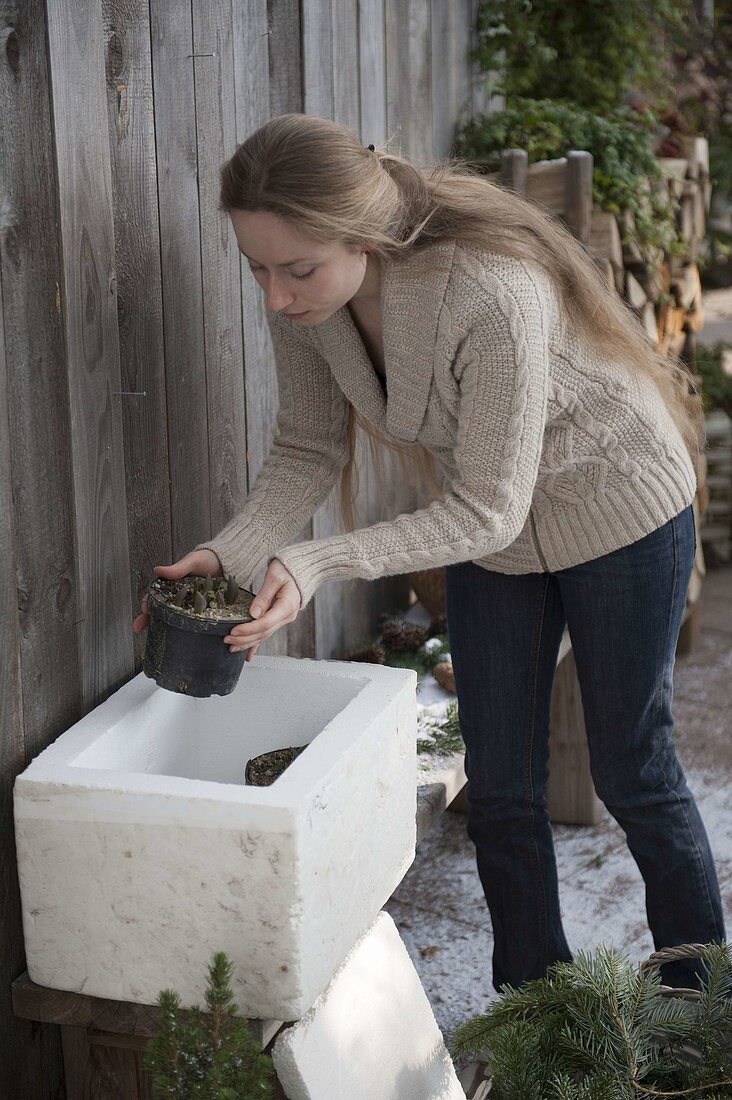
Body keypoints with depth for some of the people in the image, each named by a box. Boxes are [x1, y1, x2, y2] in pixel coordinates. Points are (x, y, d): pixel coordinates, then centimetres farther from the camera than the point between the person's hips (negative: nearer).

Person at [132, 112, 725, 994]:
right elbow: (307, 451, -8)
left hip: (620, 517, -6)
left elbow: (490, 511, -34)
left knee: (632, 774, 6)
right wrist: (229, 552, -26)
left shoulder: (495, 295, -39)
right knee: (499, 788, 9)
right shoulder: (302, 293, -19)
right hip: (488, 529, 6)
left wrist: (316, 565, -41)